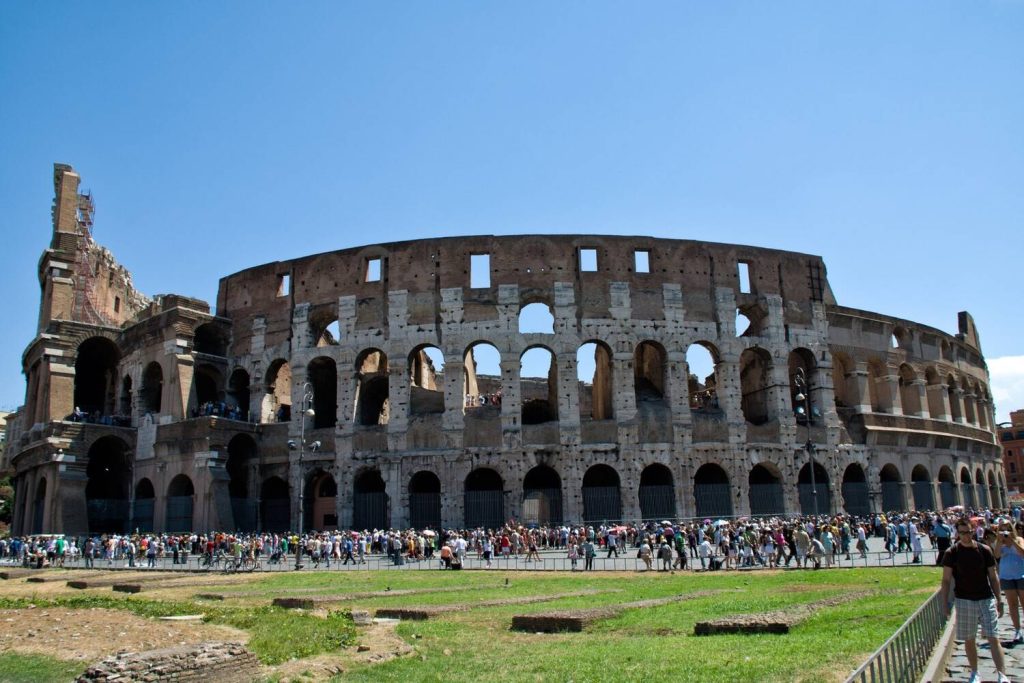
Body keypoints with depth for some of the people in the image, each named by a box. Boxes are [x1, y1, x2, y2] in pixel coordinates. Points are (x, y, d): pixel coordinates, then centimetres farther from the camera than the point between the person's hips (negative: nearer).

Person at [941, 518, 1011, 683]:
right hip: (964, 600, 0)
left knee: (993, 638, -4)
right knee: (969, 640, 8)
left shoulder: (984, 550, -1)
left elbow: (993, 576, 7)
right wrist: (945, 602, -4)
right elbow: (946, 579, 0)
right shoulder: (952, 553, -4)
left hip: (986, 599, 0)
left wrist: (999, 600, 5)